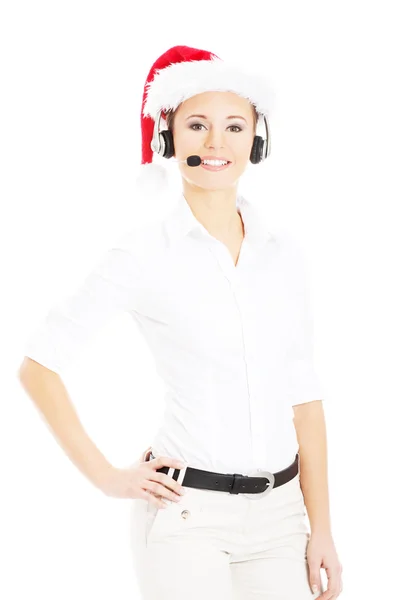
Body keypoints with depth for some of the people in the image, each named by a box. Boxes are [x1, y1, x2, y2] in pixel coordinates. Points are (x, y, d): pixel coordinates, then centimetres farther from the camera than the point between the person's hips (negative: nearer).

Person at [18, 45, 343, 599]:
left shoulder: (283, 253, 6)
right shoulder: (145, 253, -7)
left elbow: (303, 395, 8)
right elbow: (39, 365, -4)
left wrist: (322, 529, 6)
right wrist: (105, 476, -5)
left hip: (278, 514, 4)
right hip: (186, 516, -4)